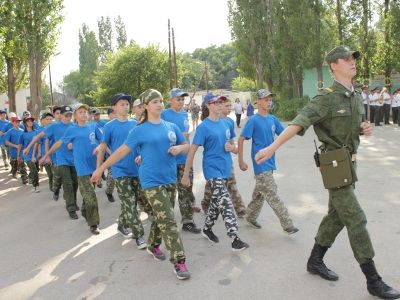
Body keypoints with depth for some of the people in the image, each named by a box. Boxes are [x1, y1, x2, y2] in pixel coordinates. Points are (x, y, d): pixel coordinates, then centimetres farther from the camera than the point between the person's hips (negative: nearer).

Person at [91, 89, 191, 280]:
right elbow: (122, 151, -3)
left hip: (170, 180, 5)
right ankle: (179, 262, -4)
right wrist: (101, 169, -3)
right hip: (152, 182, -5)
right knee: (168, 221, -10)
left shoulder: (171, 127, 7)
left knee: (160, 217, 18)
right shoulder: (140, 130, -6)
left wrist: (179, 148, -10)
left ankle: (153, 246, 41)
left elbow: (186, 146, 14)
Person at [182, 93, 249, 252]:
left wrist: (231, 147, -7)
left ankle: (207, 229, 36)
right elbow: (192, 151, -11)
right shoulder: (204, 127, -10)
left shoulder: (226, 124, 8)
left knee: (217, 202, 17)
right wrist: (186, 175, -12)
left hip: (225, 169, 7)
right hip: (213, 170, -7)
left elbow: (233, 146, 19)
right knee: (226, 203, -13)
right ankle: (234, 239, -9)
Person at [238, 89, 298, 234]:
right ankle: (288, 225, 0)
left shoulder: (273, 119, 7)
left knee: (260, 193, 17)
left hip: (269, 162, 7)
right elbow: (241, 140, -10)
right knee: (273, 196, -5)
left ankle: (250, 217, 34)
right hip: (261, 164, -7)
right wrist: (241, 161, -11)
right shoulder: (253, 121, -11)